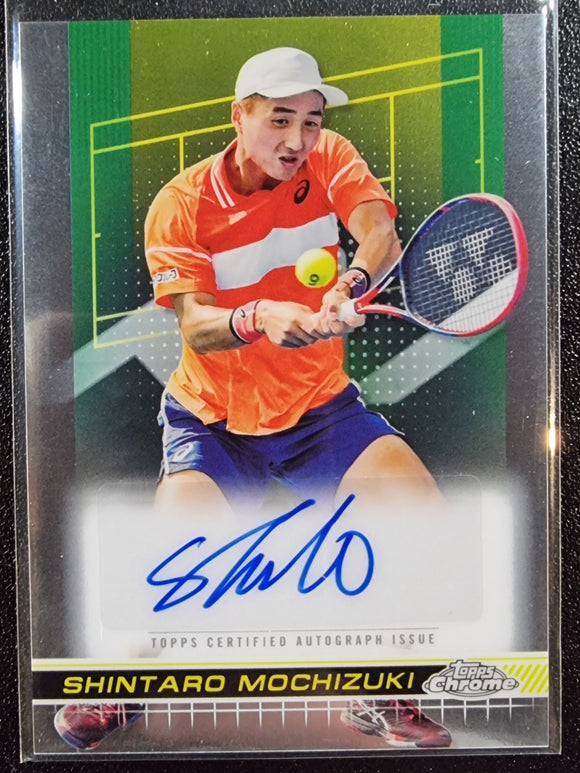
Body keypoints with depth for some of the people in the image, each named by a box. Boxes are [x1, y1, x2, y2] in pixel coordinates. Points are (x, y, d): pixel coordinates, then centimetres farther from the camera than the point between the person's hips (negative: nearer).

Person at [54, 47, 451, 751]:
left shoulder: (330, 160, -3)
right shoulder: (180, 204, -10)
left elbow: (381, 232, -22)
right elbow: (195, 328, -20)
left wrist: (350, 284, -45)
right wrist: (259, 317, -41)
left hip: (322, 408, 2)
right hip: (212, 419, -1)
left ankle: (381, 697, 8)